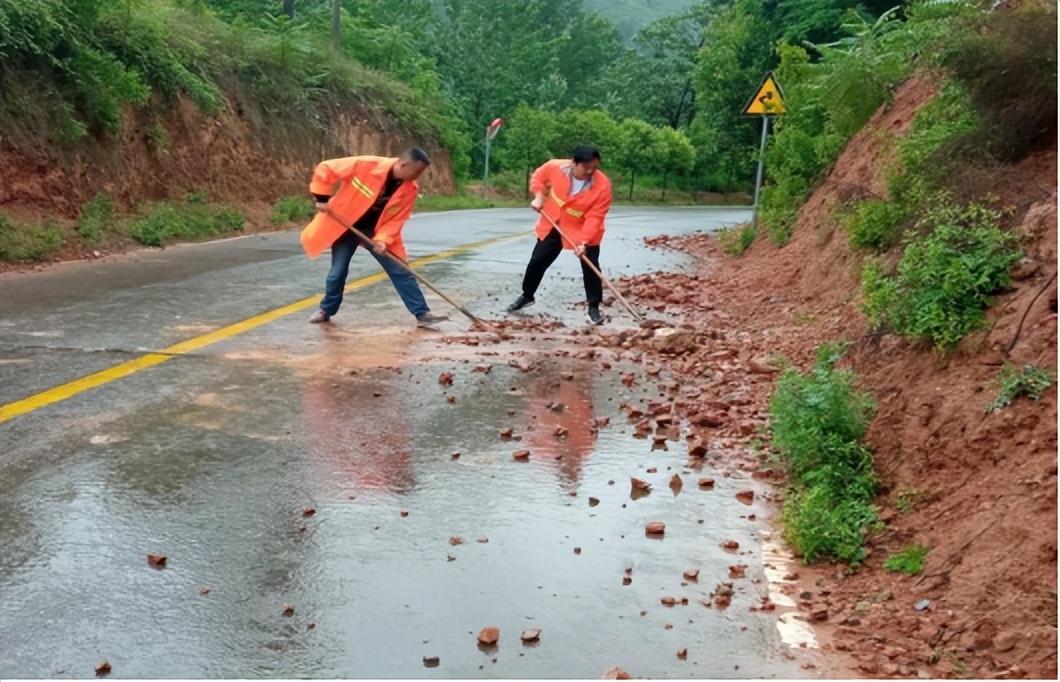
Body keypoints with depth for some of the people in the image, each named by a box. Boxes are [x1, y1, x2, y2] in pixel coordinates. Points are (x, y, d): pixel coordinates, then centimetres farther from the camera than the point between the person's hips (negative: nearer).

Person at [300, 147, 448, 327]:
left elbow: (397, 218, -10)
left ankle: (422, 313, -1)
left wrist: (383, 239, -25)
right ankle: (326, 310, 28)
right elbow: (325, 169, -20)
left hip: (376, 230, 3)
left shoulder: (410, 189, -16)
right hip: (345, 225, -3)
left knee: (400, 271, -4)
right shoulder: (366, 165, -28)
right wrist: (322, 198, -18)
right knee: (337, 272, 4)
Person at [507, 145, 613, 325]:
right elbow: (538, 176, 3)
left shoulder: (603, 185, -26)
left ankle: (593, 306, 5)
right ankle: (526, 296, 31)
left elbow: (594, 217, -26)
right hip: (552, 226, 2)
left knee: (591, 267, -11)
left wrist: (584, 241, -35)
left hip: (585, 232, -2)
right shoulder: (555, 167, -21)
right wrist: (539, 196, -11)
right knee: (536, 262, 9)